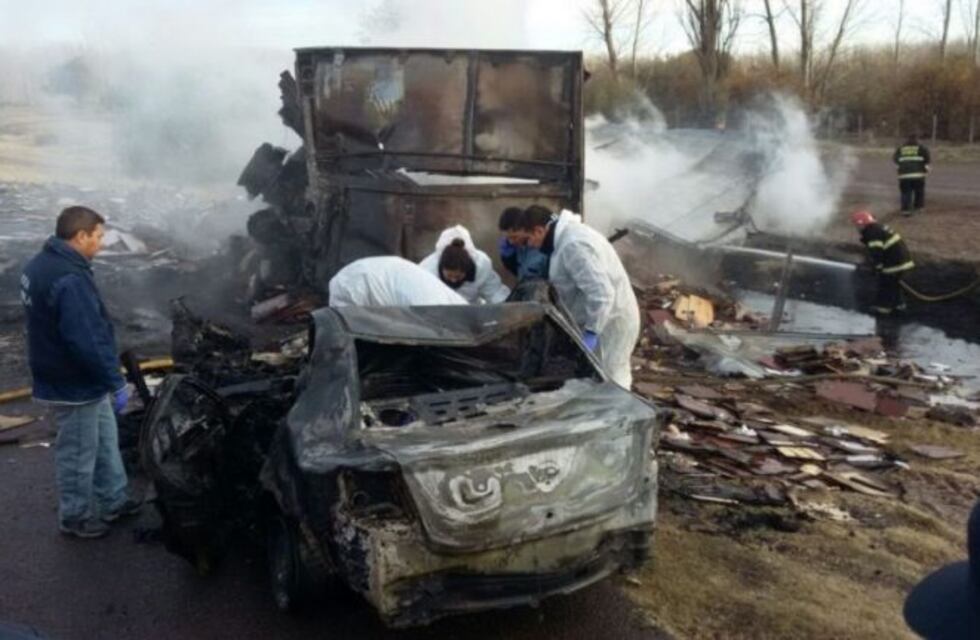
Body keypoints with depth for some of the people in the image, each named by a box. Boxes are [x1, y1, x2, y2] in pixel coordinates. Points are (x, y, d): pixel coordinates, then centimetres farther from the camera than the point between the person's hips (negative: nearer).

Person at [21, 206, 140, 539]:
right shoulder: (69, 279, -29)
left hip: (80, 378, 10)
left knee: (105, 441, 22)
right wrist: (115, 382, -22)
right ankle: (76, 516, 24)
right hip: (75, 384, -10)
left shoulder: (42, 265, 7)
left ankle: (113, 500, 36)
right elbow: (87, 340, -31)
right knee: (79, 454, 7)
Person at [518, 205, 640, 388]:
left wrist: (591, 332, -31)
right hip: (602, 317, 11)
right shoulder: (568, 234, 9)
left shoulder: (573, 246, -26)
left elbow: (601, 293, -32)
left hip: (610, 320, -11)